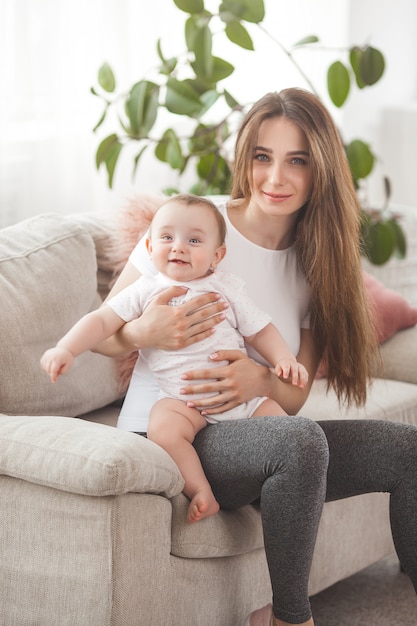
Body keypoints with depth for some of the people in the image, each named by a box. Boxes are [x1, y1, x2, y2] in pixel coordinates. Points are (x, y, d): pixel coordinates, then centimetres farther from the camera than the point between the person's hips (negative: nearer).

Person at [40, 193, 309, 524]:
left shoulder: (228, 288, 10)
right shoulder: (146, 291, 8)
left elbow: (260, 330, 14)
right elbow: (103, 321, 6)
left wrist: (285, 359, -4)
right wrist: (65, 349, -8)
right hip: (181, 398, -2)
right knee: (163, 429, -31)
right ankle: (201, 493, -22)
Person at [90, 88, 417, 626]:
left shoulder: (312, 263, 6)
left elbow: (294, 396, 4)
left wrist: (261, 380, -20)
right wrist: (147, 333, -28)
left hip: (250, 432, 6)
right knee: (300, 441, -35)